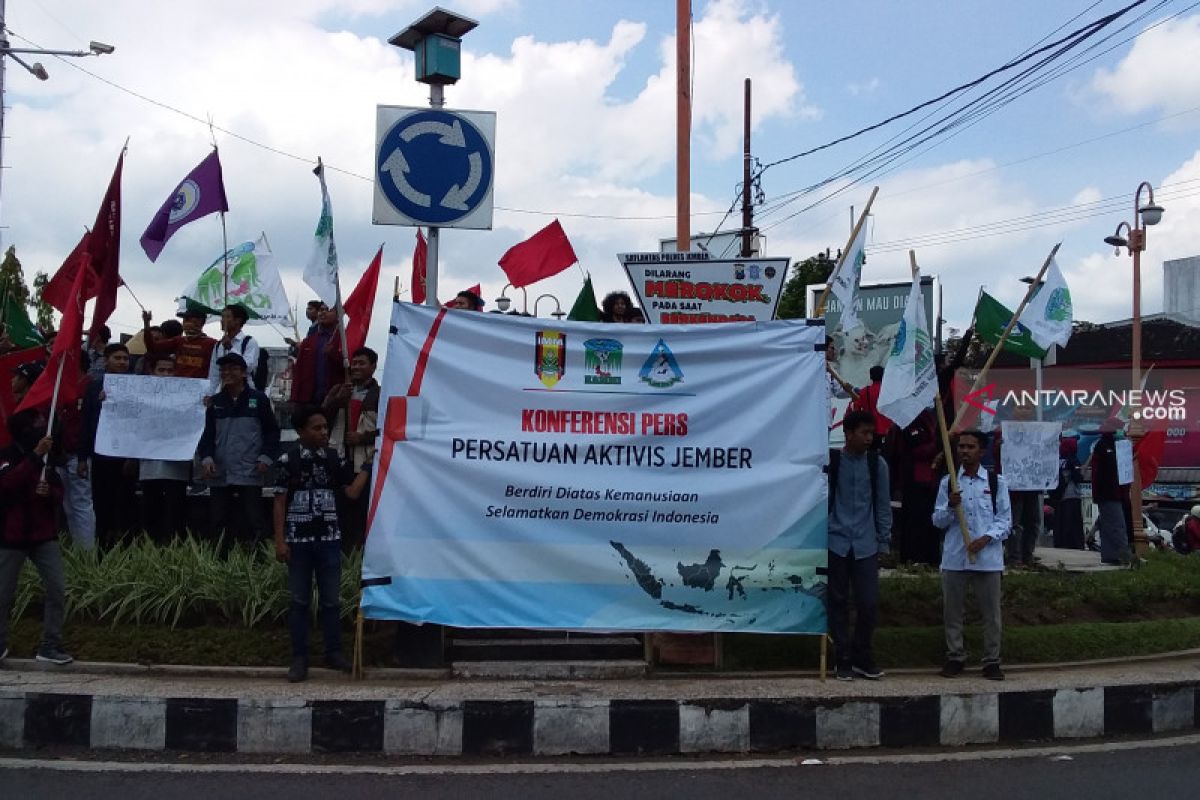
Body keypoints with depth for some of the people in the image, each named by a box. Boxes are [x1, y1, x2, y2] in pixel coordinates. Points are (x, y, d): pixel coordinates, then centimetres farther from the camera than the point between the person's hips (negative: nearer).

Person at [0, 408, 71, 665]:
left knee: (57, 590, -4)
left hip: (44, 536, 5)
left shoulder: (47, 456, 9)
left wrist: (50, 492, -10)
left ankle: (49, 645, 3)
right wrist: (35, 456, -30)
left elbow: (60, 494, 14)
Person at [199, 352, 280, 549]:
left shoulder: (258, 399, 2)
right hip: (220, 474, 4)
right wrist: (206, 458, -5)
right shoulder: (215, 402, 12)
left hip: (250, 474, -4)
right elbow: (207, 433, 11)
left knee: (253, 522, -5)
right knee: (219, 522, 7)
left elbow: (272, 431, 3)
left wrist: (266, 458, -7)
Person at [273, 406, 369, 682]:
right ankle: (299, 657, 11)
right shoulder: (288, 461, -4)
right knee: (299, 601, 5)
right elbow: (280, 503, -3)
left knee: (331, 600, 8)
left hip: (329, 540, 2)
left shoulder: (335, 459, 4)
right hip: (298, 541, -2)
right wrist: (279, 541, -7)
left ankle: (334, 652, 18)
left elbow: (352, 492, 0)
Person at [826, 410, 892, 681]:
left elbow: (883, 506, 8)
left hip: (866, 545, 1)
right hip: (836, 543, -1)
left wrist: (884, 542, 7)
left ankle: (862, 657, 18)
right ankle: (843, 659, 16)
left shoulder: (877, 464, 3)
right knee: (838, 602, 5)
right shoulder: (830, 462, -2)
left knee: (869, 603, -1)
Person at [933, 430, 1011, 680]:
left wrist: (986, 538, -13)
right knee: (952, 610, 7)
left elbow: (1005, 520, 2)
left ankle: (992, 661, 14)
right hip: (954, 557, 2)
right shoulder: (948, 482, 6)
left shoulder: (996, 482, 2)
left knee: (991, 612, 3)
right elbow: (938, 521, 6)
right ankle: (955, 657, 20)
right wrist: (951, 506, -13)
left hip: (988, 557, -1)